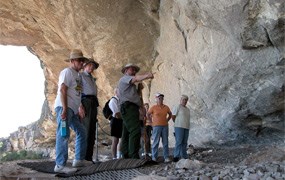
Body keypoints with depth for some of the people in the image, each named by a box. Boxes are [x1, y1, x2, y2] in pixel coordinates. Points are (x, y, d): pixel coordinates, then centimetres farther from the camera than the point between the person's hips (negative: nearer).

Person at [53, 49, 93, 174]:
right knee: (63, 135, -14)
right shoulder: (67, 72, -5)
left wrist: (78, 109, 16)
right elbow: (62, 90, -16)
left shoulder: (77, 75, 22)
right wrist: (64, 109, -24)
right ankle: (60, 165, -14)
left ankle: (79, 159, 22)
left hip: (72, 109, 10)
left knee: (81, 131, 15)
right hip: (64, 107, -10)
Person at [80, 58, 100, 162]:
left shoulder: (92, 79, 29)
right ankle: (84, 156, -15)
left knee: (92, 130, 3)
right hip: (85, 100, -7)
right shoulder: (80, 75, 7)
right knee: (86, 129, -15)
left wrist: (96, 107, 14)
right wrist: (80, 105, -16)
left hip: (94, 103, 8)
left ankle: (89, 156, 5)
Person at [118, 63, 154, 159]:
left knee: (127, 133, 4)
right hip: (128, 107, -11)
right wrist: (147, 75, -28)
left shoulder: (130, 84, 35)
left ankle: (126, 156, 3)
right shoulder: (124, 78, 7)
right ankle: (134, 156, -29)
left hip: (132, 108, 11)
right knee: (135, 131, -22)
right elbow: (136, 79, -15)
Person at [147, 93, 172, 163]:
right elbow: (148, 114, 8)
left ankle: (166, 157, 5)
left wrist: (167, 120, 12)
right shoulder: (153, 107, -3)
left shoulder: (166, 107, 7)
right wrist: (152, 121, 6)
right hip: (156, 126, -3)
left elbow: (170, 114, 23)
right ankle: (154, 157, 3)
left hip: (165, 126, 3)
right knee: (156, 142, -2)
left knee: (165, 142, 2)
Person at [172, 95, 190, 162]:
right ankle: (176, 156, -9)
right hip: (179, 127, -7)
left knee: (184, 143, 6)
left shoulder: (187, 109, 19)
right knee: (179, 142, -11)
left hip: (186, 128, 7)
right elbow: (173, 117, -4)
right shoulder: (177, 107, -4)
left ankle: (184, 157, 10)